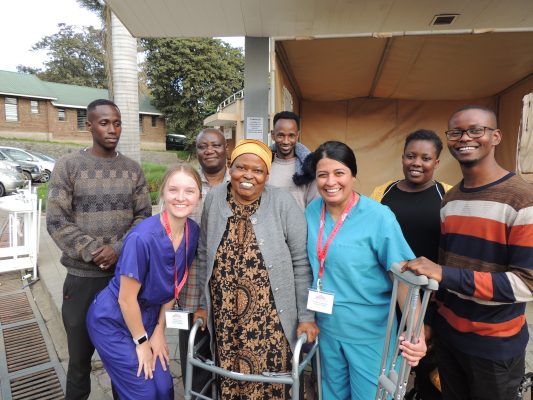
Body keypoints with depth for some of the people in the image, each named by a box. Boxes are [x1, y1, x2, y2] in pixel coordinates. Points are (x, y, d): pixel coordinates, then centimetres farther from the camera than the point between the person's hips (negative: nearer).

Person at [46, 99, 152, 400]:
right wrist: (94, 251, -17)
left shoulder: (133, 169, 3)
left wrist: (118, 250, -13)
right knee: (80, 355, 14)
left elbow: (144, 217, 1)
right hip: (83, 277, -2)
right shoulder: (68, 166, -4)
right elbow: (57, 221, -8)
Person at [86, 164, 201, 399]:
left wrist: (159, 330, 3)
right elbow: (126, 298, -21)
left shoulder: (193, 232, -11)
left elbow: (174, 285, 0)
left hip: (146, 317, 6)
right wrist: (141, 341, -9)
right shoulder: (143, 237, -31)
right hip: (113, 321, -5)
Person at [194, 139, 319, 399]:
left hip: (270, 319, -2)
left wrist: (306, 315, -6)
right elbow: (205, 255, 6)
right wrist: (204, 304, 10)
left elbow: (301, 263, -8)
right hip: (225, 318, 3)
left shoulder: (283, 203, -14)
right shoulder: (214, 199, -4)